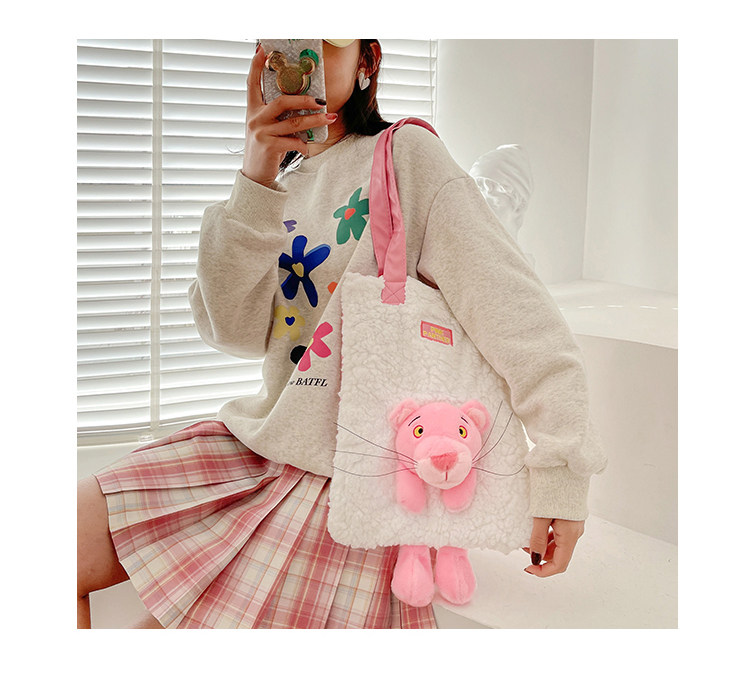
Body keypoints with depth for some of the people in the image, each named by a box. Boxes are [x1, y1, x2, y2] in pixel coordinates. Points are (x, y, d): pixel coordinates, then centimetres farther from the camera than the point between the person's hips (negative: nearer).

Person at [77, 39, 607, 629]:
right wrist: (257, 182, -17)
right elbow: (235, 330, -4)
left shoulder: (404, 154, -7)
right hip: (260, 438, 6)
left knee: (163, 626, -12)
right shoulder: (278, 190, 12)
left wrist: (561, 470, -24)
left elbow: (509, 303, -16)